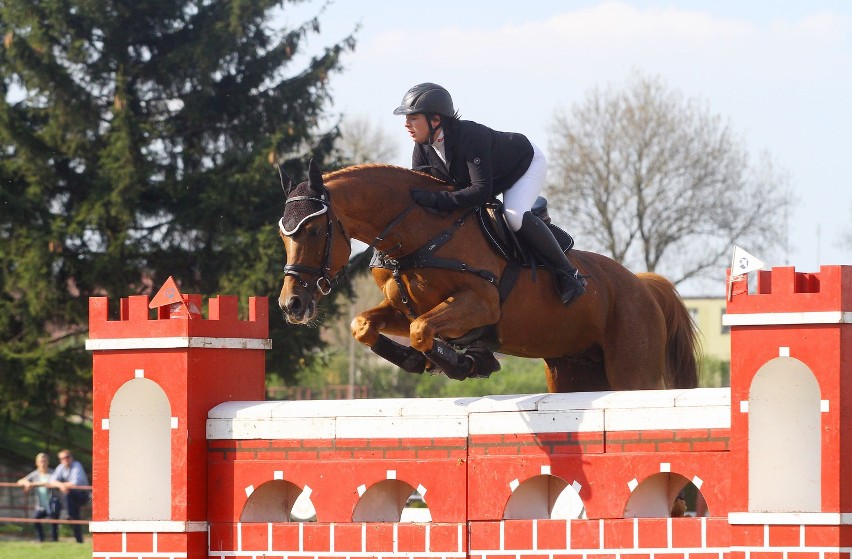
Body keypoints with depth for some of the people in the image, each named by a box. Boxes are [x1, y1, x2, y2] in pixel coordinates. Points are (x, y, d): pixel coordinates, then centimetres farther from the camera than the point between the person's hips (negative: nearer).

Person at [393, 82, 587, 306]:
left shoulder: (471, 137, -42)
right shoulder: (423, 149, -18)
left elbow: (481, 190, -48)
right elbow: (416, 190, -12)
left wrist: (436, 200, -54)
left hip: (527, 163, -8)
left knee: (514, 215, -32)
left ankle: (567, 273, -19)